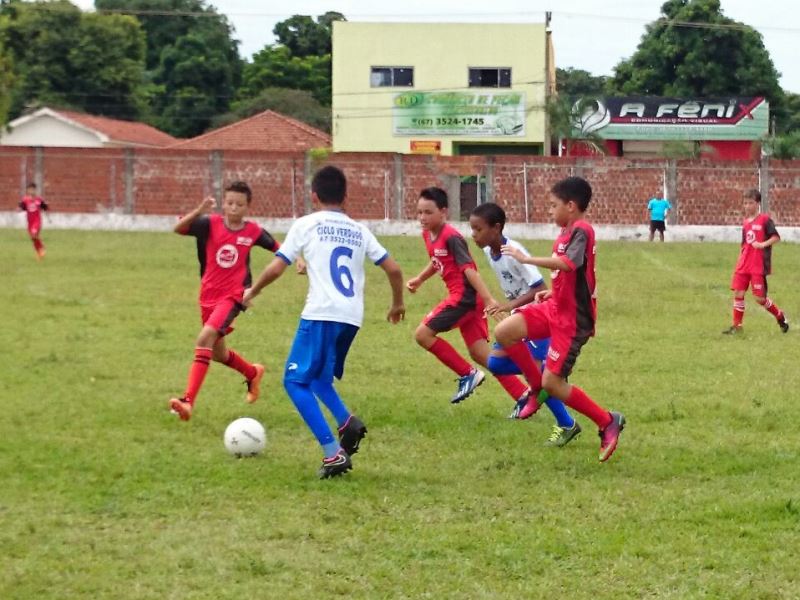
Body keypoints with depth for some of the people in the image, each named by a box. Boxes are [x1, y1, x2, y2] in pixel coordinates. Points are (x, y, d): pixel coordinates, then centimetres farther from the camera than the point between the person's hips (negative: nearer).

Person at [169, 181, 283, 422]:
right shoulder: (210, 224, -6)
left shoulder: (253, 231, -3)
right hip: (208, 296, 4)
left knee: (206, 337, -27)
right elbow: (178, 229, -22)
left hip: (232, 296, -4)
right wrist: (199, 211, -37)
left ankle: (188, 401, -33)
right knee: (217, 353, 19)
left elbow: (278, 249, 15)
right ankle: (253, 372, 51)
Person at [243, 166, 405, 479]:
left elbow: (276, 268, -1)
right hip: (352, 317, 6)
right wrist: (398, 304, 32)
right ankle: (348, 422, -4)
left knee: (296, 381, 2)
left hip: (321, 314, -6)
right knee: (317, 377, 25)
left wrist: (252, 291, 17)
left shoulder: (306, 225, 4)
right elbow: (393, 269, 14)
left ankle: (334, 453, -12)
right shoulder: (359, 230, 17)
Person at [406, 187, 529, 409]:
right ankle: (523, 395, 7)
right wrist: (419, 279, 21)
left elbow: (469, 269, -24)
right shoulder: (428, 234, 10)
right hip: (461, 296, 9)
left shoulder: (451, 237, -17)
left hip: (465, 296, -9)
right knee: (479, 353, 7)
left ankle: (468, 375, 0)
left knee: (423, 334, -8)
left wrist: (489, 300, -29)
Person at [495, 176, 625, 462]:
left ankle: (608, 422, 7)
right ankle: (536, 387, 12)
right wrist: (552, 291, 13)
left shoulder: (581, 231, -18)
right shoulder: (567, 232, 11)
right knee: (504, 332, -7)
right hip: (554, 308, 9)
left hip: (572, 319, -9)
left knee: (552, 383, -7)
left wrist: (526, 259, -34)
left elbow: (567, 263, -37)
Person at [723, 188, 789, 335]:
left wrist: (763, 244, -25)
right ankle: (737, 325, 5)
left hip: (759, 266, -6)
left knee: (760, 298, -5)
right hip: (744, 265, 6)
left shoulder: (765, 219, -7)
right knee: (738, 293, -2)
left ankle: (781, 317, 16)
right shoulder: (746, 222, 12)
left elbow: (776, 237, -12)